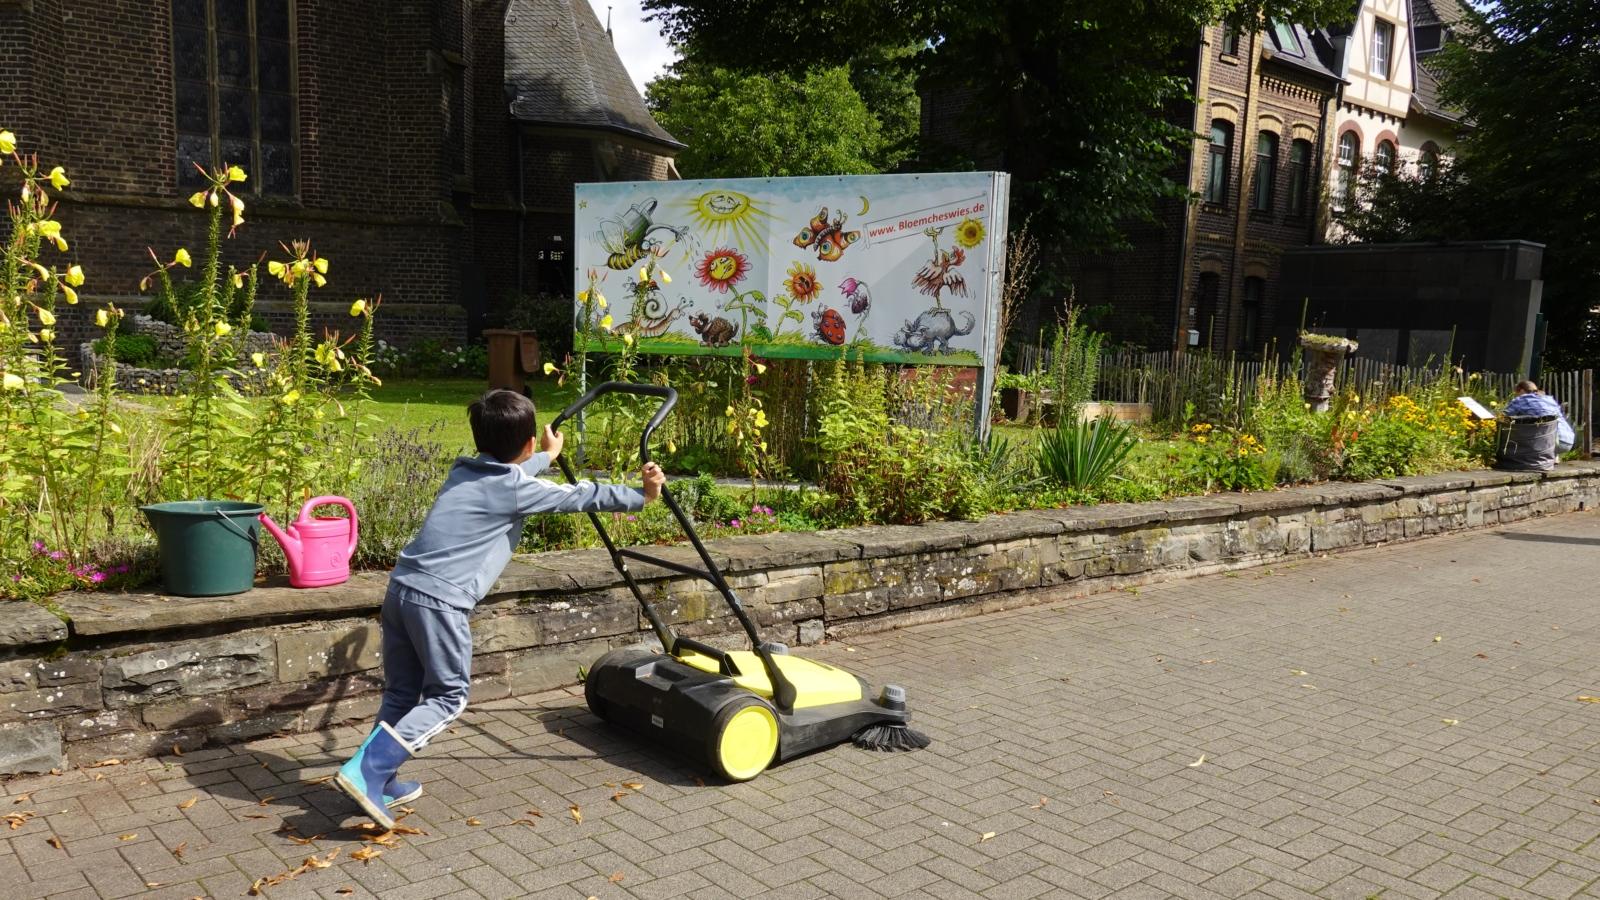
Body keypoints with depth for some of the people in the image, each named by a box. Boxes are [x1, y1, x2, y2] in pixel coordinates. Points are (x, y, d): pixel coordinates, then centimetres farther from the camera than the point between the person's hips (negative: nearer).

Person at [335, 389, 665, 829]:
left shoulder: (465, 471, 17)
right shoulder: (516, 489, -4)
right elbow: (581, 497, 5)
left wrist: (548, 455, 57)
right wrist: (642, 495, 17)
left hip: (402, 587, 8)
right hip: (439, 600, -8)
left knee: (402, 694, 18)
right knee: (448, 696, 5)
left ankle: (382, 783, 21)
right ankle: (366, 772, -4)